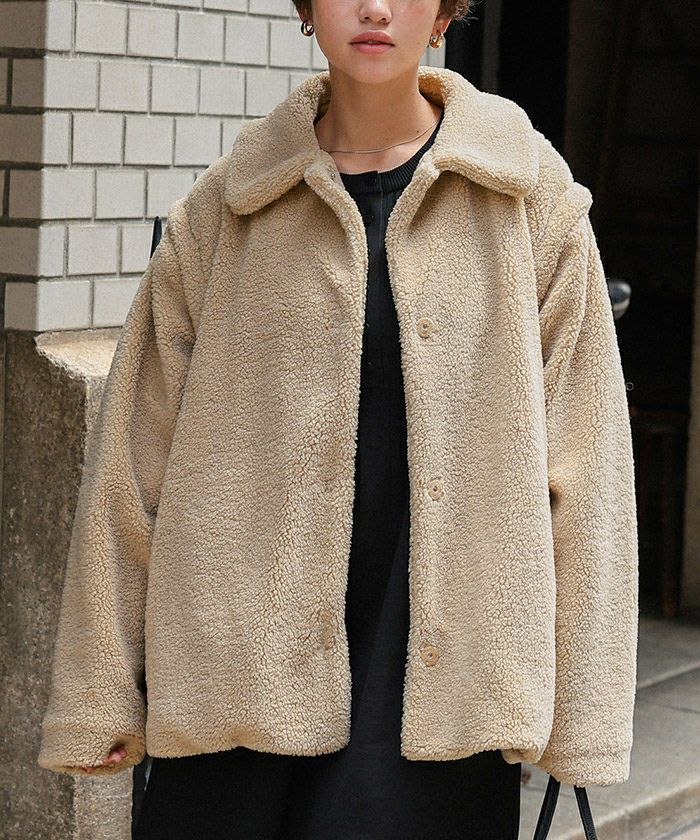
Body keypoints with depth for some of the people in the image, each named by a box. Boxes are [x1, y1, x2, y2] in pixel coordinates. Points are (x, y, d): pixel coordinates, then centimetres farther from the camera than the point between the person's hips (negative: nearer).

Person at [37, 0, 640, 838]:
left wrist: (580, 707, 0)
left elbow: (580, 461, 3)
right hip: (242, 670, 1)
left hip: (441, 681, -1)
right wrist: (100, 690, 6)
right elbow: (136, 452, 7)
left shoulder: (530, 195, 4)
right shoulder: (225, 205, 6)